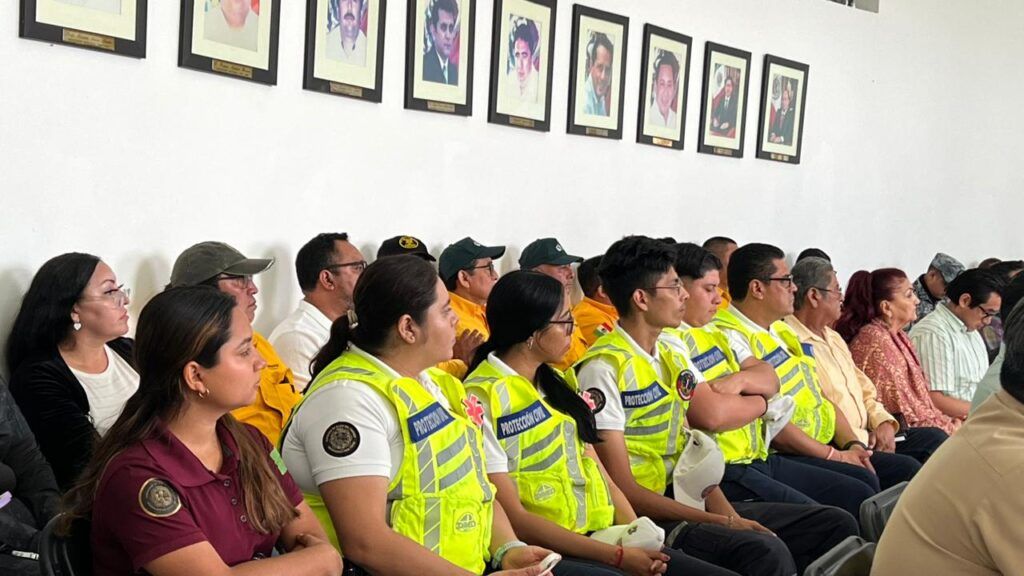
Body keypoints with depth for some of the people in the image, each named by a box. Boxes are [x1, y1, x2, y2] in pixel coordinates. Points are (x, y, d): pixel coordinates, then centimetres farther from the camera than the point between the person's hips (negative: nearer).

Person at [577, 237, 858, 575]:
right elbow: (623, 488, -16)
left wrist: (727, 513, -7)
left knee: (838, 526, 4)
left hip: (692, 501, 9)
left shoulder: (674, 355, 13)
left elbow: (696, 455, 12)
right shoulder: (604, 369, -13)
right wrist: (720, 522, -18)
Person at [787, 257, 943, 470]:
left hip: (863, 437, 10)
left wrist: (883, 422, 3)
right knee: (906, 467, -25)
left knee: (935, 438, 5)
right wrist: (859, 439, -16)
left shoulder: (833, 338, 21)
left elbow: (865, 391, 24)